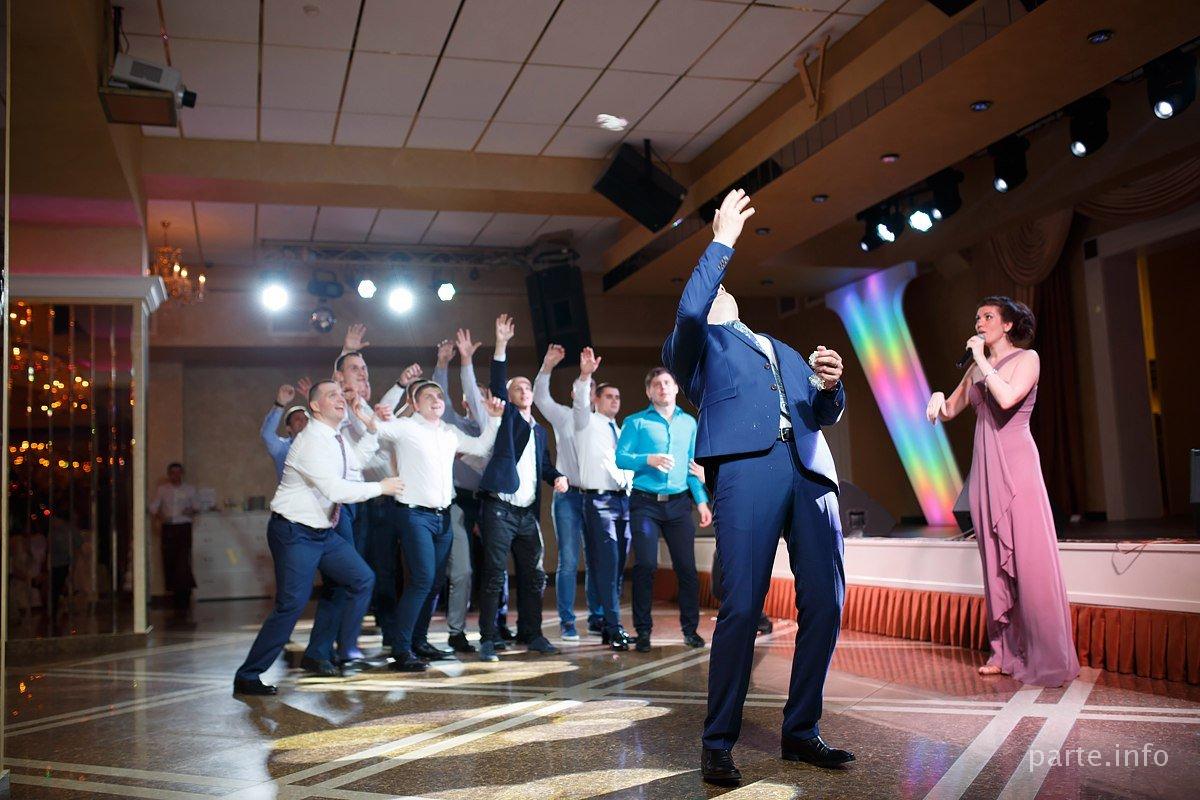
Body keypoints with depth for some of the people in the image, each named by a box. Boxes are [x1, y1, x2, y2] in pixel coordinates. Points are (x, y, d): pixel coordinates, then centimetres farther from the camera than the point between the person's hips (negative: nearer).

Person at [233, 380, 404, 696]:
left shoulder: (337, 438, 7)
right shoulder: (312, 441, -21)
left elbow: (356, 460, 28)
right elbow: (336, 490, -29)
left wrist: (370, 429, 14)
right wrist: (381, 487, -19)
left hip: (323, 532, 10)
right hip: (295, 533, -9)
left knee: (363, 580, 10)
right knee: (292, 604, -12)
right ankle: (247, 676, -1)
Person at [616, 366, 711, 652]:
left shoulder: (689, 422, 13)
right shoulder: (636, 422, 2)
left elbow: (692, 465, 14)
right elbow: (620, 458, -5)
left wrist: (702, 501, 6)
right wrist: (649, 459, -21)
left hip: (679, 503, 3)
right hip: (645, 503, -3)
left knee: (687, 567, 2)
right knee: (645, 566, -6)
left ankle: (690, 629, 14)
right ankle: (643, 631, 5)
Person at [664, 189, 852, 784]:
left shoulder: (781, 350, 34)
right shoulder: (696, 343, 20)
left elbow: (825, 413, 27)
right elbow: (689, 310, -5)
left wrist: (830, 385, 5)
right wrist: (722, 241, -2)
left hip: (809, 470, 5)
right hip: (746, 467, -5)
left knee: (825, 603, 1)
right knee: (742, 607, -12)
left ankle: (800, 732, 14)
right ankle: (717, 744, -2)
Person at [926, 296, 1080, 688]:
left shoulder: (1027, 358, 0)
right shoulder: (976, 369, 17)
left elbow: (1007, 398, -19)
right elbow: (950, 410, 20)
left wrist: (982, 360, -10)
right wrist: (939, 397, 0)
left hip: (1016, 464, -6)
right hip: (984, 467, 6)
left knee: (1028, 558, -7)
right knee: (996, 560, 7)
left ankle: (1047, 658, -1)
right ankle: (1007, 652, 13)